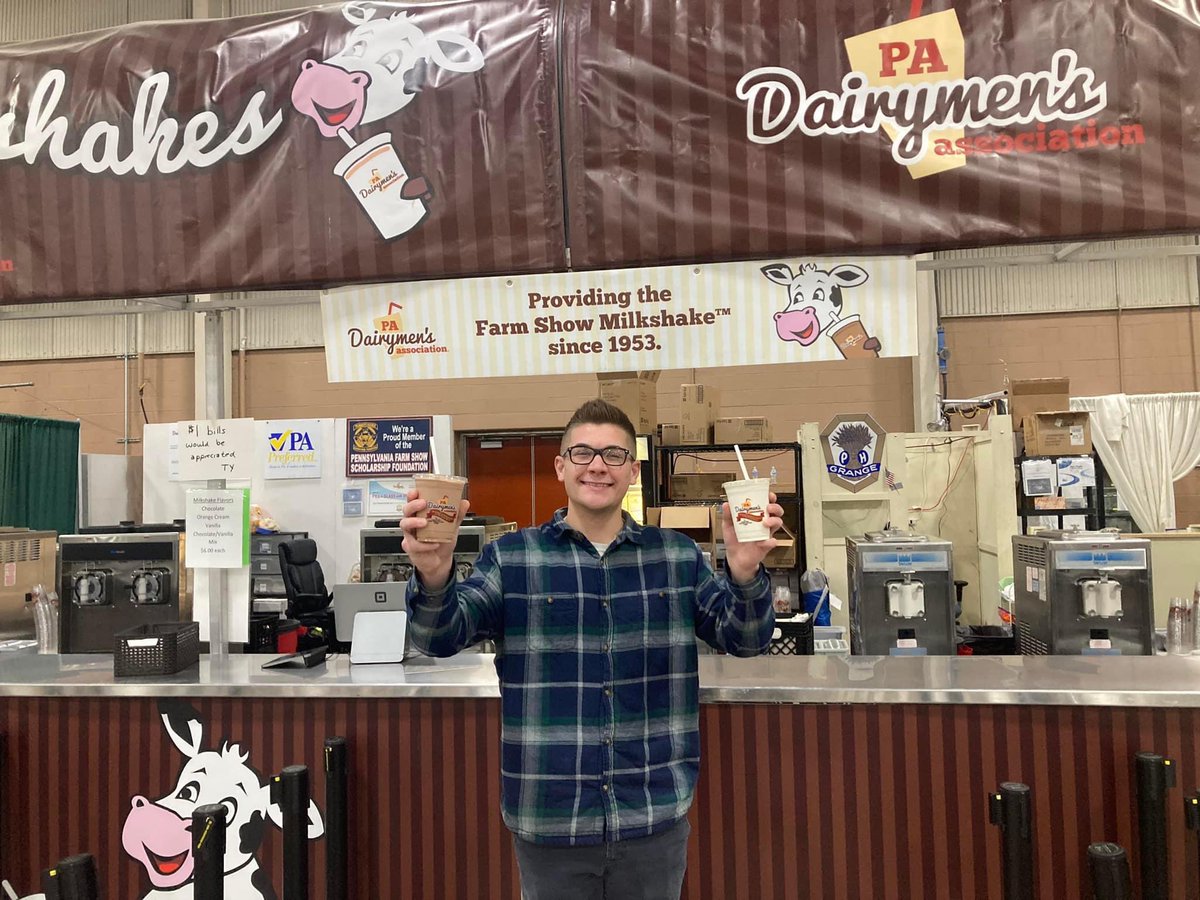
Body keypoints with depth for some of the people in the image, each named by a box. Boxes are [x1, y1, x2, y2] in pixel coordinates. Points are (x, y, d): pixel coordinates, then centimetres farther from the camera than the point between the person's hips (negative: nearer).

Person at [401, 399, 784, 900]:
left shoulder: (677, 555, 3)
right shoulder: (511, 557, -1)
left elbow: (744, 638, -2)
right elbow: (440, 639, -9)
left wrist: (744, 572, -24)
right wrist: (434, 578, -32)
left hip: (656, 817, 1)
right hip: (548, 820, -1)